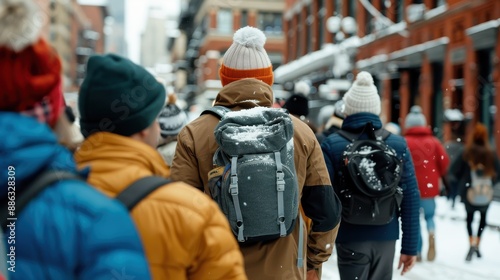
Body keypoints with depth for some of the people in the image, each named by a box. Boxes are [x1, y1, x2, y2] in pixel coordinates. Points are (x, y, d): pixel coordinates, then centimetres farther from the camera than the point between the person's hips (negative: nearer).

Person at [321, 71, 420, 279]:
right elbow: (411, 198, -1)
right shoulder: (398, 144, 0)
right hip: (386, 237, 3)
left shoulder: (332, 145, -7)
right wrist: (410, 246, 5)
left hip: (351, 238, -2)